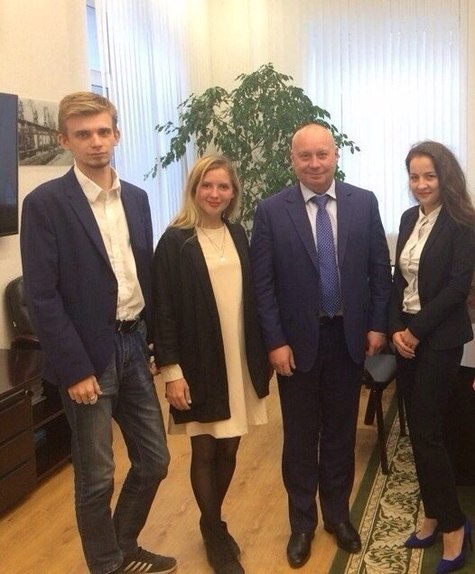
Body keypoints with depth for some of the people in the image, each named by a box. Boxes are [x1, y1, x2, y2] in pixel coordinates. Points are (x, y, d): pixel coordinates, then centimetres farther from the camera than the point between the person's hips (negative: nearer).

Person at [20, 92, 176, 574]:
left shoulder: (136, 198, 8)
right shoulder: (45, 203, -10)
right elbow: (41, 296, -13)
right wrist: (75, 369, -16)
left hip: (134, 344, 6)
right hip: (89, 355, -6)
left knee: (154, 460, 15)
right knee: (96, 478, 7)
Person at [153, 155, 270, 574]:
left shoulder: (238, 235, 7)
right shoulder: (175, 240, -8)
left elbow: (250, 298, 10)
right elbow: (164, 310, -10)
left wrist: (261, 355, 9)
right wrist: (171, 370, -13)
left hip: (239, 359, 5)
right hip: (198, 363, -4)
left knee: (230, 446, 12)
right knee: (204, 449, 7)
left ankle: (213, 522, 34)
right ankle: (214, 532, 28)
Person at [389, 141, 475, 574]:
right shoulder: (410, 219, 10)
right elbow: (399, 280, 10)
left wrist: (416, 330, -14)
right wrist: (396, 328, -2)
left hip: (440, 339, -6)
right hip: (406, 335, 7)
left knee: (426, 432, -4)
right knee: (417, 429, 11)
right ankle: (434, 514, 26)